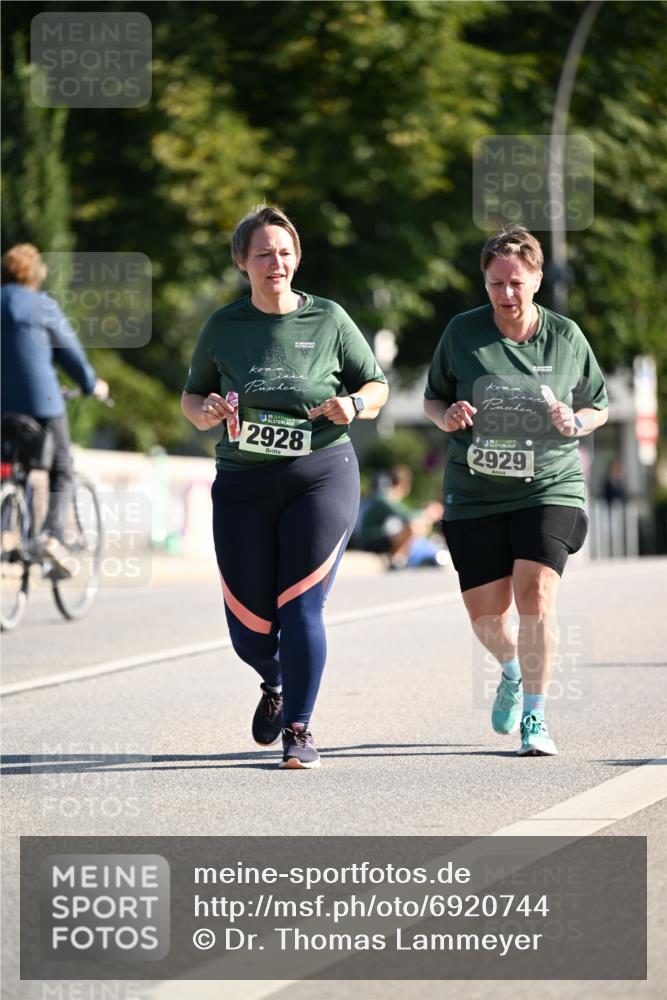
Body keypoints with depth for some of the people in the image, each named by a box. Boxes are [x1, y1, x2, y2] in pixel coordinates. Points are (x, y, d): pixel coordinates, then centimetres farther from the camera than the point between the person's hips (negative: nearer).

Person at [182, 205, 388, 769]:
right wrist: (206, 412, -8)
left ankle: (300, 728, -1)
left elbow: (377, 387, 11)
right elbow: (191, 396, 15)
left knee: (301, 607, -12)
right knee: (249, 625, 2)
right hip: (243, 484, 2)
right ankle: (276, 686, 36)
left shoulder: (328, 320, 2)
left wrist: (353, 405, -11)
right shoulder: (224, 326, 5)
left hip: (321, 476, -2)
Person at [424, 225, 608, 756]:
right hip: (475, 494, 1)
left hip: (550, 489, -1)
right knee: (486, 615, 3)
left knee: (535, 593, -20)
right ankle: (513, 672, 39)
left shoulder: (565, 336, 1)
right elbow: (432, 399, 12)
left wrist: (577, 423, -10)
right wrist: (446, 416, -11)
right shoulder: (463, 333, 0)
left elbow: (598, 407, 13)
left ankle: (534, 718, -9)